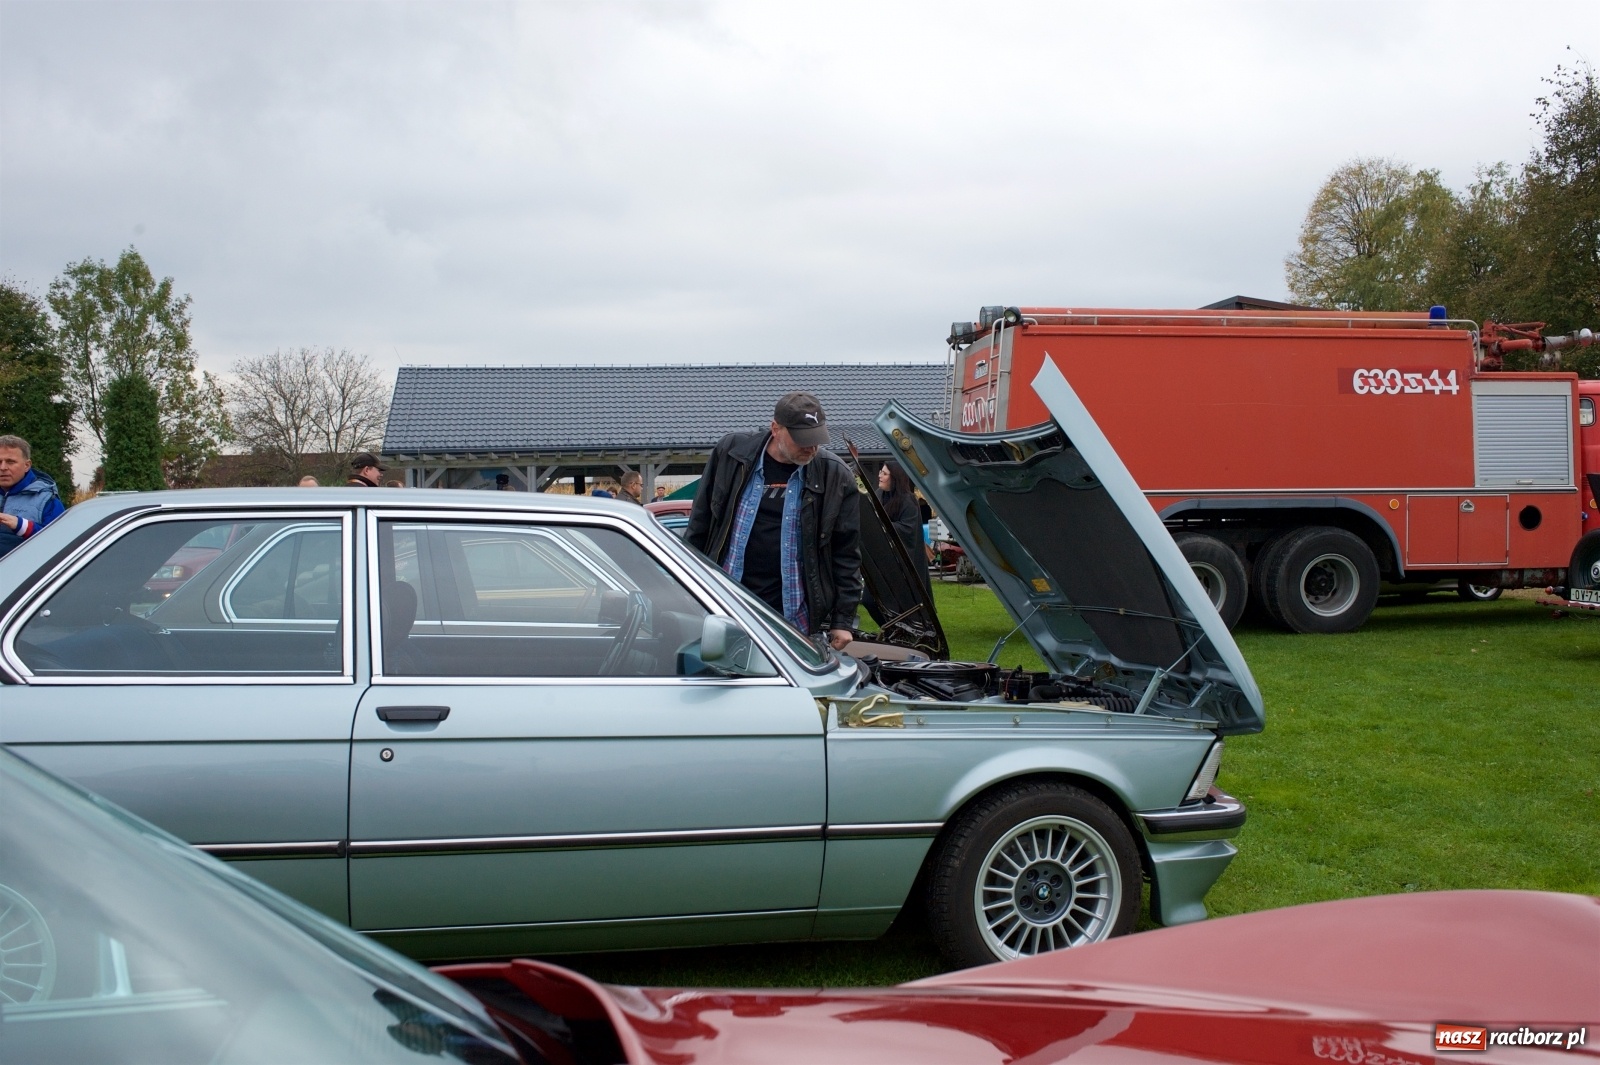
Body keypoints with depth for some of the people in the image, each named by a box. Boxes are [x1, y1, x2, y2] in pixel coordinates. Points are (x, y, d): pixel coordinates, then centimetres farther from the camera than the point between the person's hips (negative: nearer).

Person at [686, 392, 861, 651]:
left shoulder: (835, 475, -2)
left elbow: (846, 553, 2)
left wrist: (843, 619, -2)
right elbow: (699, 527, 9)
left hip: (792, 618, -1)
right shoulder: (731, 453, -1)